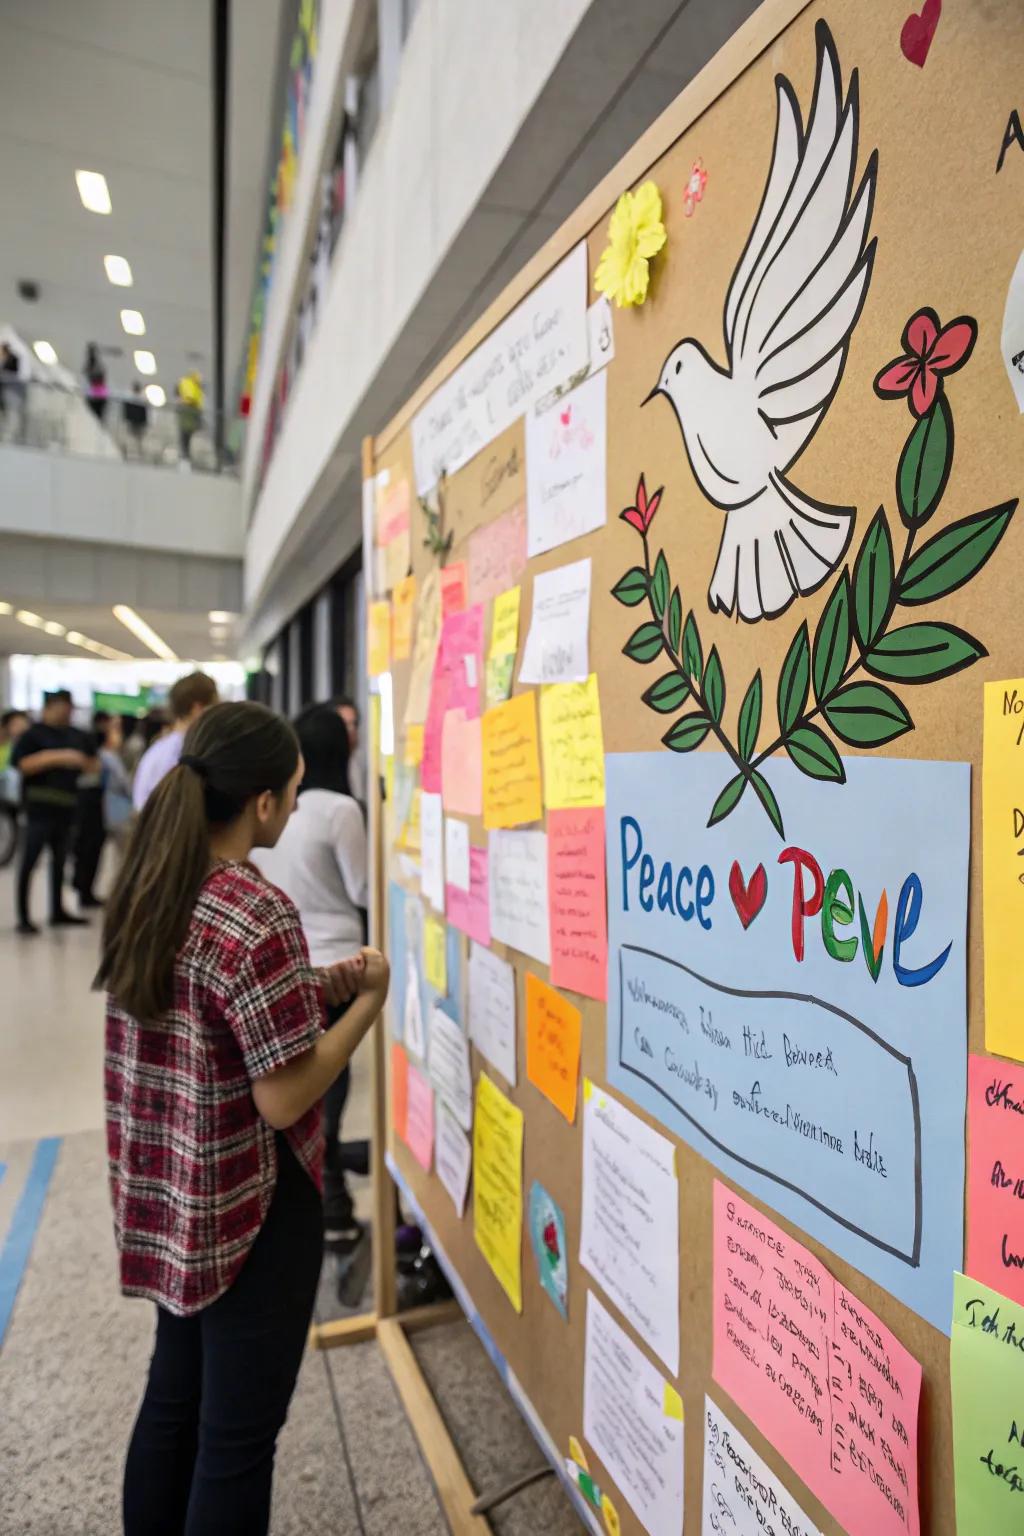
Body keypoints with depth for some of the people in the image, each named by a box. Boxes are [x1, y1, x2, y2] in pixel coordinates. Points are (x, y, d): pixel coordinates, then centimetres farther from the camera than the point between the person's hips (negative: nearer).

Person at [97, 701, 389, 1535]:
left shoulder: (143, 892, -2)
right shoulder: (258, 916, -28)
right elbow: (283, 1098, -24)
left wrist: (318, 986, 4)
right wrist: (367, 1000, -12)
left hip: (169, 1200, 8)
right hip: (249, 1211, -8)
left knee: (175, 1396, 26)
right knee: (239, 1429, 13)